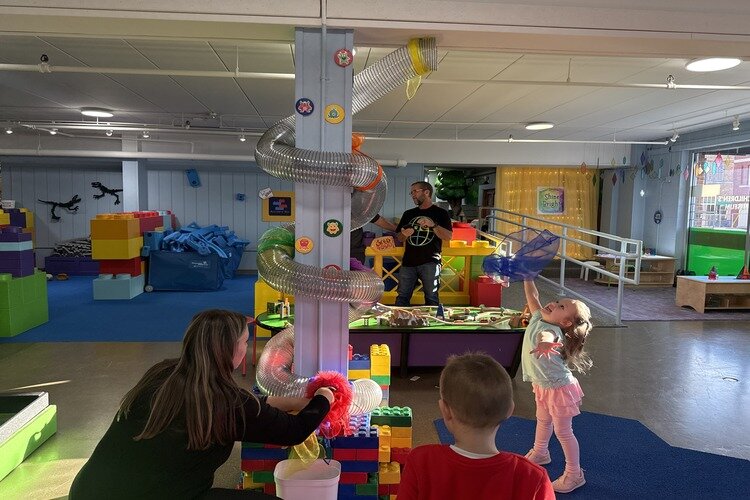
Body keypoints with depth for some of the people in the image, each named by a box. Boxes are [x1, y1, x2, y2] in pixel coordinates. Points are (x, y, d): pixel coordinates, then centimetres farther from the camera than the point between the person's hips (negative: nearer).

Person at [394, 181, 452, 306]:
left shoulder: (441, 213, 4)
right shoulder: (408, 214, 16)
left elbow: (448, 237, -5)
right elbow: (400, 238, 18)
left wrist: (433, 225, -19)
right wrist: (404, 234, -6)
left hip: (430, 262, -4)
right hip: (408, 262, 4)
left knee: (431, 298, -3)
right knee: (402, 297, 5)